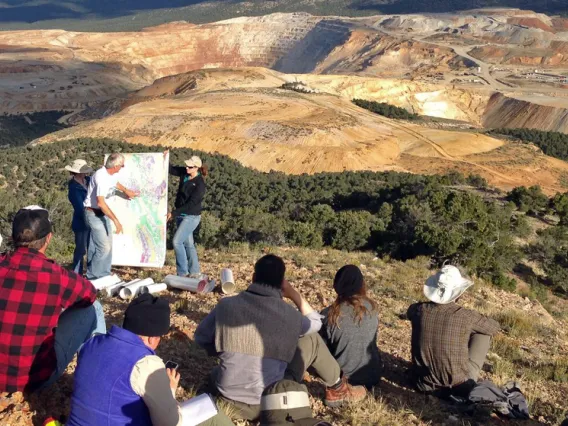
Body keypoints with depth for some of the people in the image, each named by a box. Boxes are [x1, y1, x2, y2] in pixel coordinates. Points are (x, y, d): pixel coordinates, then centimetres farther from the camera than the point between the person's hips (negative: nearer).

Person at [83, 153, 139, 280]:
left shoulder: (112, 175, 1)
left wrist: (126, 191, 46)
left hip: (103, 213, 10)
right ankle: (92, 277, -1)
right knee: (103, 247, -13)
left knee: (107, 245, 13)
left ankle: (104, 275, 23)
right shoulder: (101, 177, -26)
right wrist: (115, 220, -33)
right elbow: (100, 203, -33)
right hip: (94, 214, -10)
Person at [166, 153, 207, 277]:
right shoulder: (184, 173, 0)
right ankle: (194, 271, 24)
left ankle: (182, 272, -2)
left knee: (177, 241, -13)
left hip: (191, 217, -8)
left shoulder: (200, 184, -21)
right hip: (181, 215, 8)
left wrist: (174, 213, -23)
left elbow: (190, 204, -23)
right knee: (188, 243, 14)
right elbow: (171, 170, 14)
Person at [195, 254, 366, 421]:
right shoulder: (289, 316, -12)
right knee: (311, 339, 13)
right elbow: (316, 323, 11)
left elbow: (201, 338, 7)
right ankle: (337, 390, 32)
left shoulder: (226, 305, -9)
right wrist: (294, 294, 9)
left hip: (227, 393, 3)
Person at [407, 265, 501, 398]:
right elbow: (495, 327, 5)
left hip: (424, 384, 3)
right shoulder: (466, 316, -17)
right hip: (459, 387, -3)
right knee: (483, 334, 11)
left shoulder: (419, 310, -9)